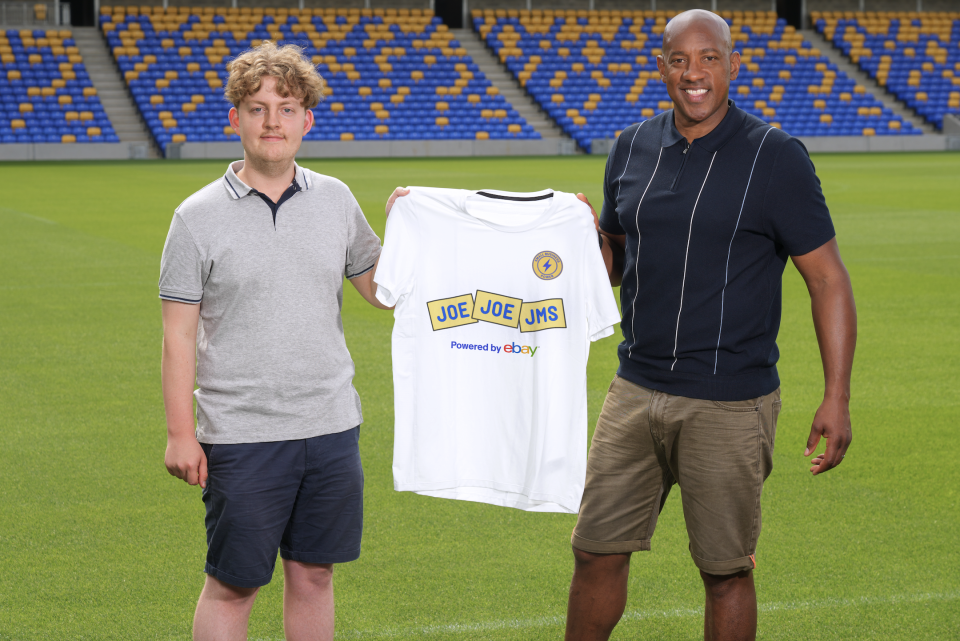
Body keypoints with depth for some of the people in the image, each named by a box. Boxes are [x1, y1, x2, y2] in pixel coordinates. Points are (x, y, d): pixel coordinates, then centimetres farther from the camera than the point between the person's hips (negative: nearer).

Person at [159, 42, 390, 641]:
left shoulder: (336, 200, 7)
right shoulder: (199, 216, -3)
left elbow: (381, 290, 14)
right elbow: (179, 334, -3)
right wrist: (180, 433, -7)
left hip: (331, 425, 3)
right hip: (242, 434, -3)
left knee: (313, 574, 12)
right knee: (232, 585, 3)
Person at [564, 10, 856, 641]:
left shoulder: (776, 157, -7)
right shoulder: (632, 149, 8)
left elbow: (828, 279, -6)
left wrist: (837, 397, -12)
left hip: (730, 405, -4)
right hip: (636, 392, 5)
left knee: (726, 570, 4)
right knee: (596, 553, 7)